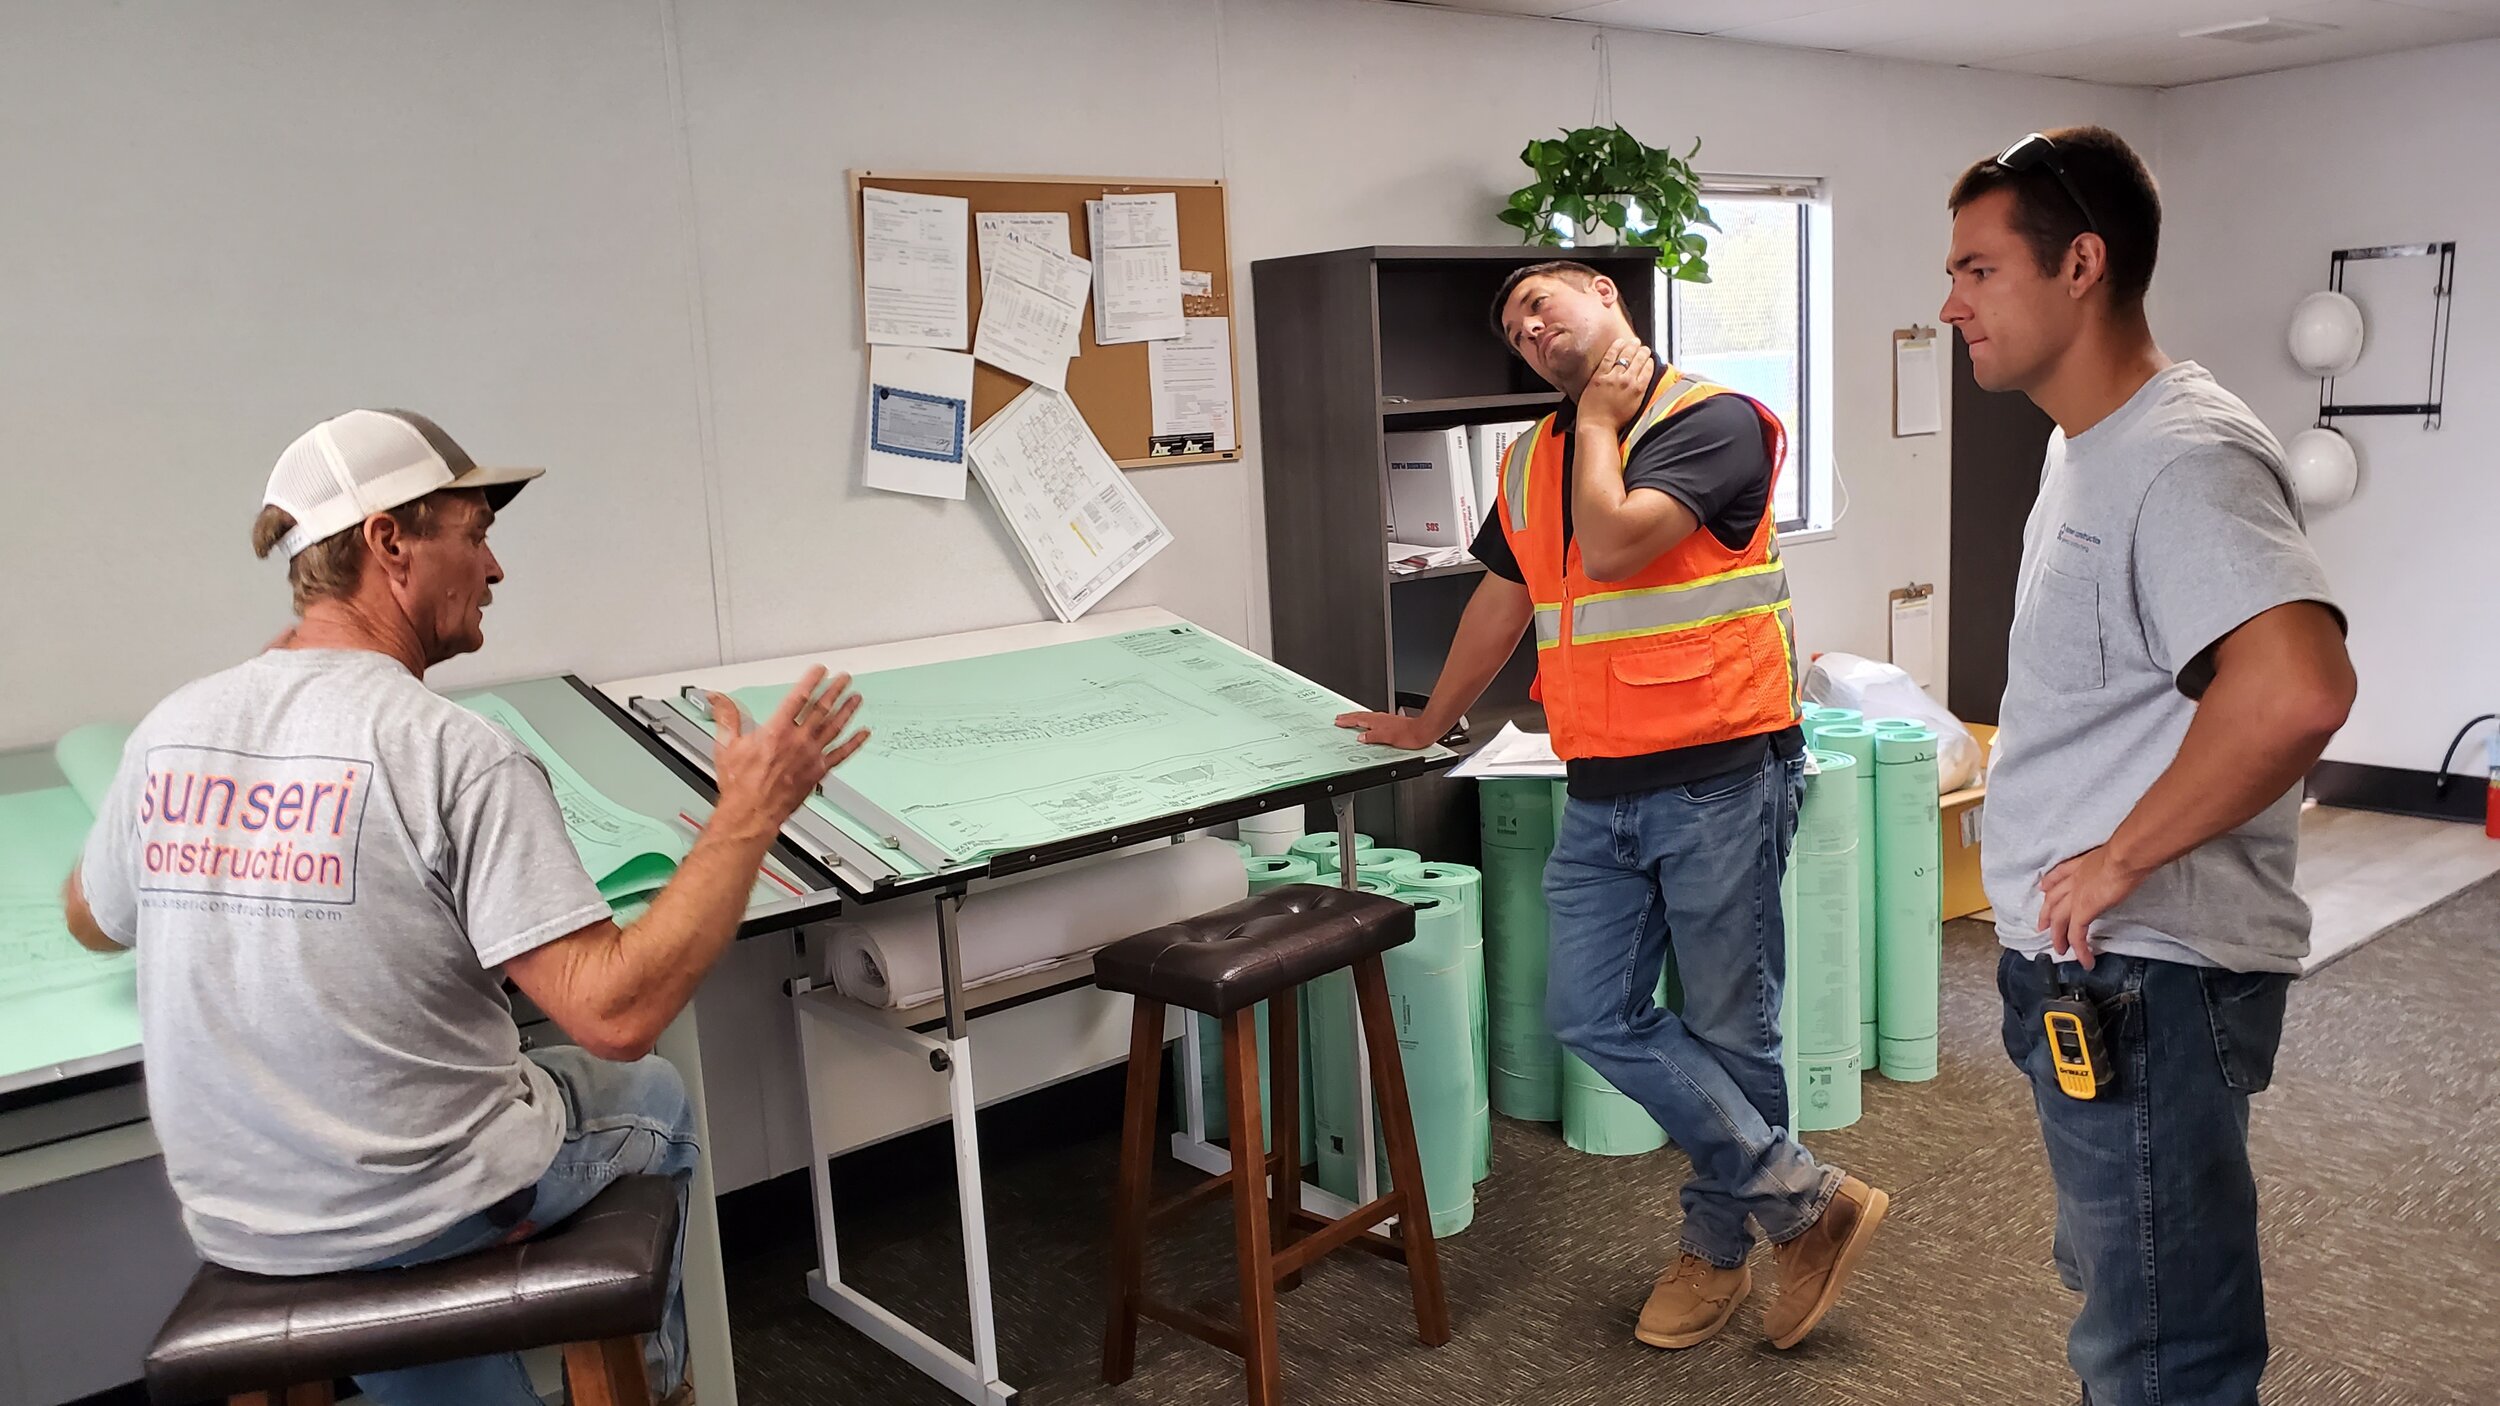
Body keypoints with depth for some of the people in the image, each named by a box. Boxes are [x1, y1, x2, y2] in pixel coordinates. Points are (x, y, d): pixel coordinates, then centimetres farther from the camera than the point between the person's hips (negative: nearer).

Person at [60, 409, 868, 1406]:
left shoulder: (170, 730, -6)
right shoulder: (455, 754, -24)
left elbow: (93, 920, 16)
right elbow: (615, 1014, -30)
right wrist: (749, 813, -21)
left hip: (233, 1225, 5)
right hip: (437, 1213, -5)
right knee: (651, 1097, 24)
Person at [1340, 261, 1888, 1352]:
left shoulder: (1714, 422, -8)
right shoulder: (1532, 462, 14)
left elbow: (1610, 546, -22)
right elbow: (1501, 601, 25)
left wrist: (1599, 416, -6)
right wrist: (1428, 723, 33)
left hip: (1719, 778, -7)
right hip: (1599, 794, 7)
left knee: (1728, 1028, 4)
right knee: (1593, 1016, 2)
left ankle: (1718, 1243, 24)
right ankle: (1807, 1200, 14)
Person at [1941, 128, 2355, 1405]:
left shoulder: (2183, 457, -21)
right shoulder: (2085, 441, 12)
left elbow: (2298, 689, -38)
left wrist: (2120, 857, -26)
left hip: (2146, 977, -10)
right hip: (2083, 968, 10)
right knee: (2117, 1295, 27)